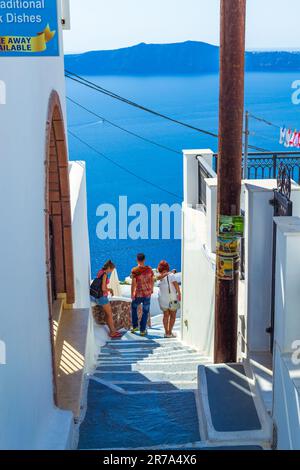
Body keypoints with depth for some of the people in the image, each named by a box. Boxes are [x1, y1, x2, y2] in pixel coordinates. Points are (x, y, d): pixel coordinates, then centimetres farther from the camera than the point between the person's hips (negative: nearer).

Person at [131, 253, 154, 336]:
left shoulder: (134, 270, -13)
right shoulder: (149, 269, -3)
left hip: (138, 294, -2)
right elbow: (152, 281, 6)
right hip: (147, 293, 2)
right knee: (145, 311, 10)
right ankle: (142, 330, 12)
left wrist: (132, 294, -4)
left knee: (134, 308, 23)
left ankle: (135, 326, 25)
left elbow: (133, 283, -14)